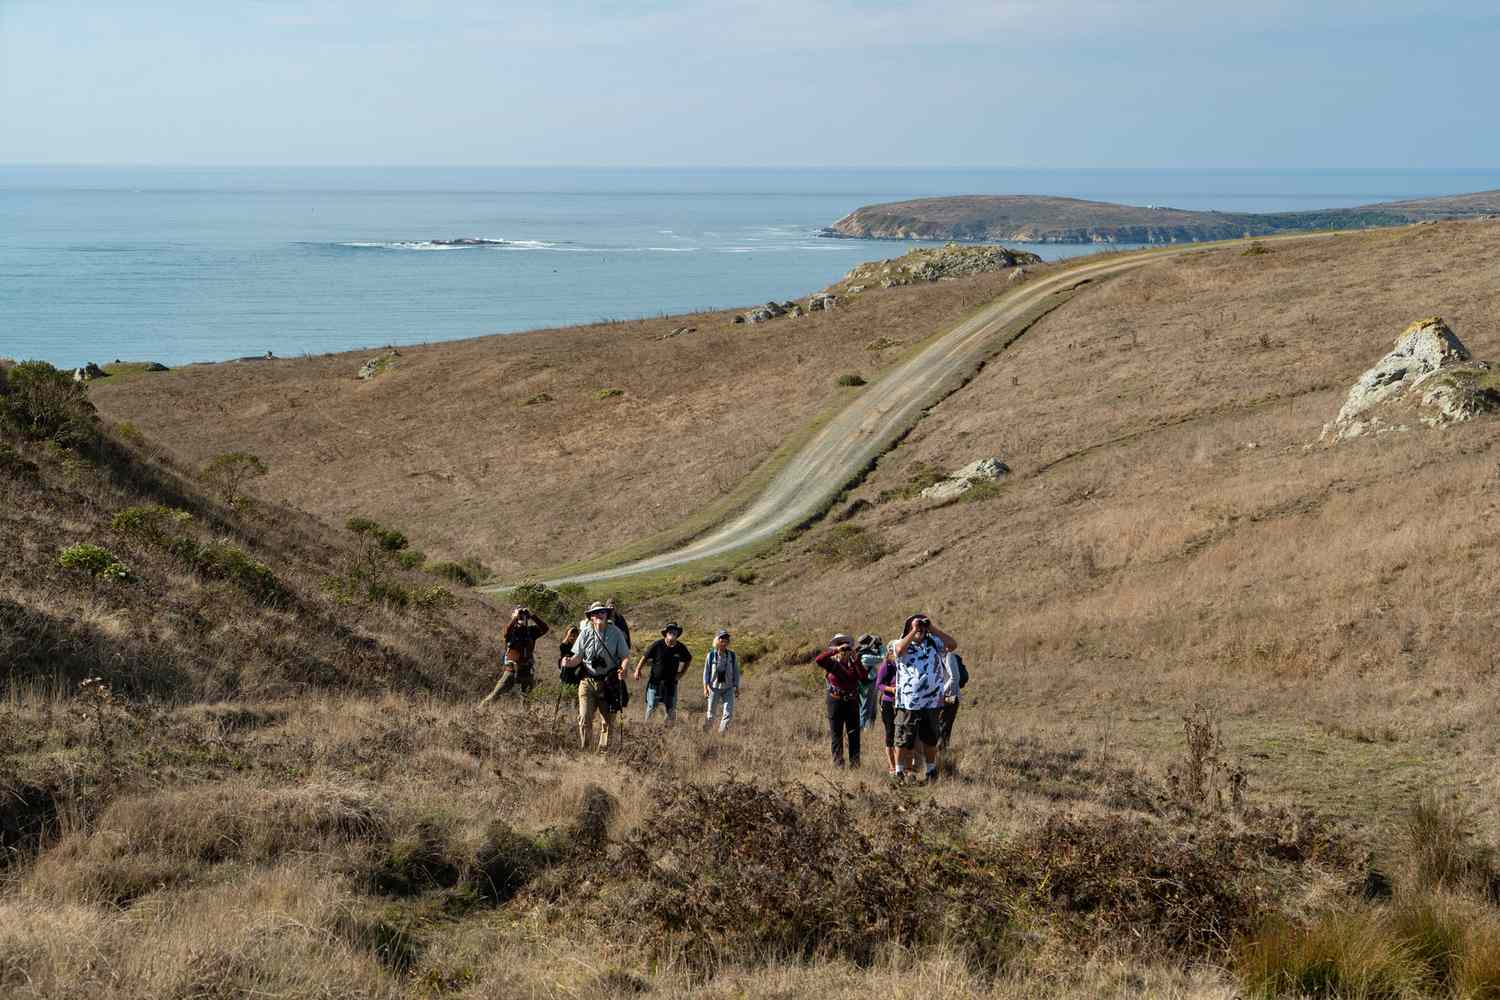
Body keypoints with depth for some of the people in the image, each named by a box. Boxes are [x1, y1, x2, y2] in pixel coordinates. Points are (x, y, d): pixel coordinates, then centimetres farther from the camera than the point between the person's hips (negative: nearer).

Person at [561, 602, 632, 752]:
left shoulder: (615, 633, 0)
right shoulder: (585, 634, 1)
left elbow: (625, 656, 1)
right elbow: (578, 657, 4)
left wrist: (623, 669, -19)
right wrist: (569, 662, -18)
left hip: (609, 682, 0)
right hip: (588, 681, 0)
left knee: (608, 720, 5)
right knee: (585, 718, -9)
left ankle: (604, 750, 18)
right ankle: (583, 750, 1)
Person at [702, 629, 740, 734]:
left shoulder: (732, 656, 0)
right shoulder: (711, 655, -5)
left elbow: (736, 672, 6)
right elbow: (706, 672, -1)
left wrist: (737, 687, 4)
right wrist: (705, 687, -7)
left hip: (728, 688, 1)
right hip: (714, 687, -1)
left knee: (728, 712, -10)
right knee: (711, 713, 6)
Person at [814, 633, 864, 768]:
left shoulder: (853, 663, 8)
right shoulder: (831, 663, 1)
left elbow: (863, 675, -8)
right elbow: (818, 660, -20)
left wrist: (855, 659, -11)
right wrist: (836, 650, -19)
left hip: (852, 702, 2)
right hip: (835, 701, -2)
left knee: (854, 734, 2)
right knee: (836, 734, 1)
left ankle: (855, 762, 6)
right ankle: (838, 763, 4)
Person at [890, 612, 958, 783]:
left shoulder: (934, 643, 9)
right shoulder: (901, 644, 1)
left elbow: (953, 645, -5)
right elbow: (899, 649, -22)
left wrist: (933, 628, -6)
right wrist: (914, 631, -15)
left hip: (932, 703, 3)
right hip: (907, 704, -3)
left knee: (931, 741, 14)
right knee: (904, 742, 0)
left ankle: (931, 771, 28)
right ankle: (899, 772, 10)